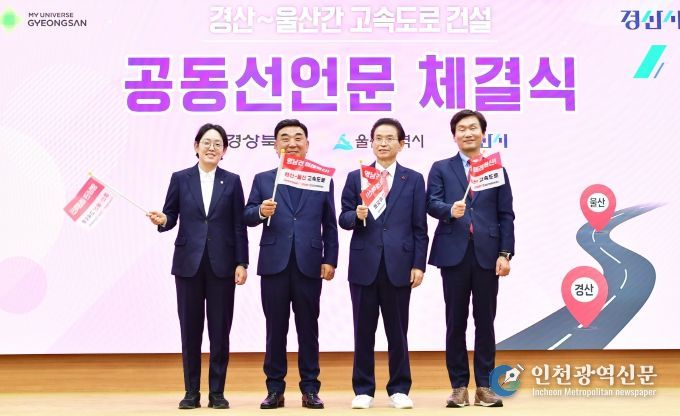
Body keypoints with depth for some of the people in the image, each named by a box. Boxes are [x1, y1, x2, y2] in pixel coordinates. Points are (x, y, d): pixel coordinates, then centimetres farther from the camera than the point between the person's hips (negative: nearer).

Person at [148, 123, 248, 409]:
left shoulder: (232, 181, 5)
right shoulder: (180, 179, 5)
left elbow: (239, 226, 2)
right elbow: (170, 217, 6)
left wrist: (241, 263, -3)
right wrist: (162, 221, -18)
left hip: (222, 264, 0)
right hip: (189, 263, 1)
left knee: (220, 329, 3)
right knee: (190, 329, 5)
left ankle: (217, 392, 13)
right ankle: (192, 392, 16)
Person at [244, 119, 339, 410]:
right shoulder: (262, 179, 10)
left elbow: (330, 225, 7)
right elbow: (247, 217, 2)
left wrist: (330, 260, 0)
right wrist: (260, 212, -20)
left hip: (309, 264, 0)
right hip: (274, 263, 0)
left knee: (308, 328, 6)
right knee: (275, 329, 6)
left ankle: (310, 389, 14)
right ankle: (275, 389, 15)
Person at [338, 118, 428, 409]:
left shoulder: (414, 179, 7)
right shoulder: (355, 177, 7)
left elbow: (420, 227, 4)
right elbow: (344, 219, 4)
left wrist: (419, 264, -2)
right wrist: (357, 216, -18)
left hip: (399, 265, 0)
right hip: (364, 264, 1)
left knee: (397, 330, 7)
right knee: (363, 330, 6)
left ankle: (399, 389, 18)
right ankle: (363, 389, 16)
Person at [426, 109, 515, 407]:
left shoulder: (497, 169, 11)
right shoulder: (441, 168, 10)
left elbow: (506, 215, 7)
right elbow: (432, 203, -3)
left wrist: (505, 253, -3)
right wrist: (449, 210, -25)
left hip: (487, 254, 1)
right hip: (454, 253, 0)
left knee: (485, 321, 5)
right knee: (456, 322, 5)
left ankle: (484, 386, 13)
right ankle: (459, 386, 13)